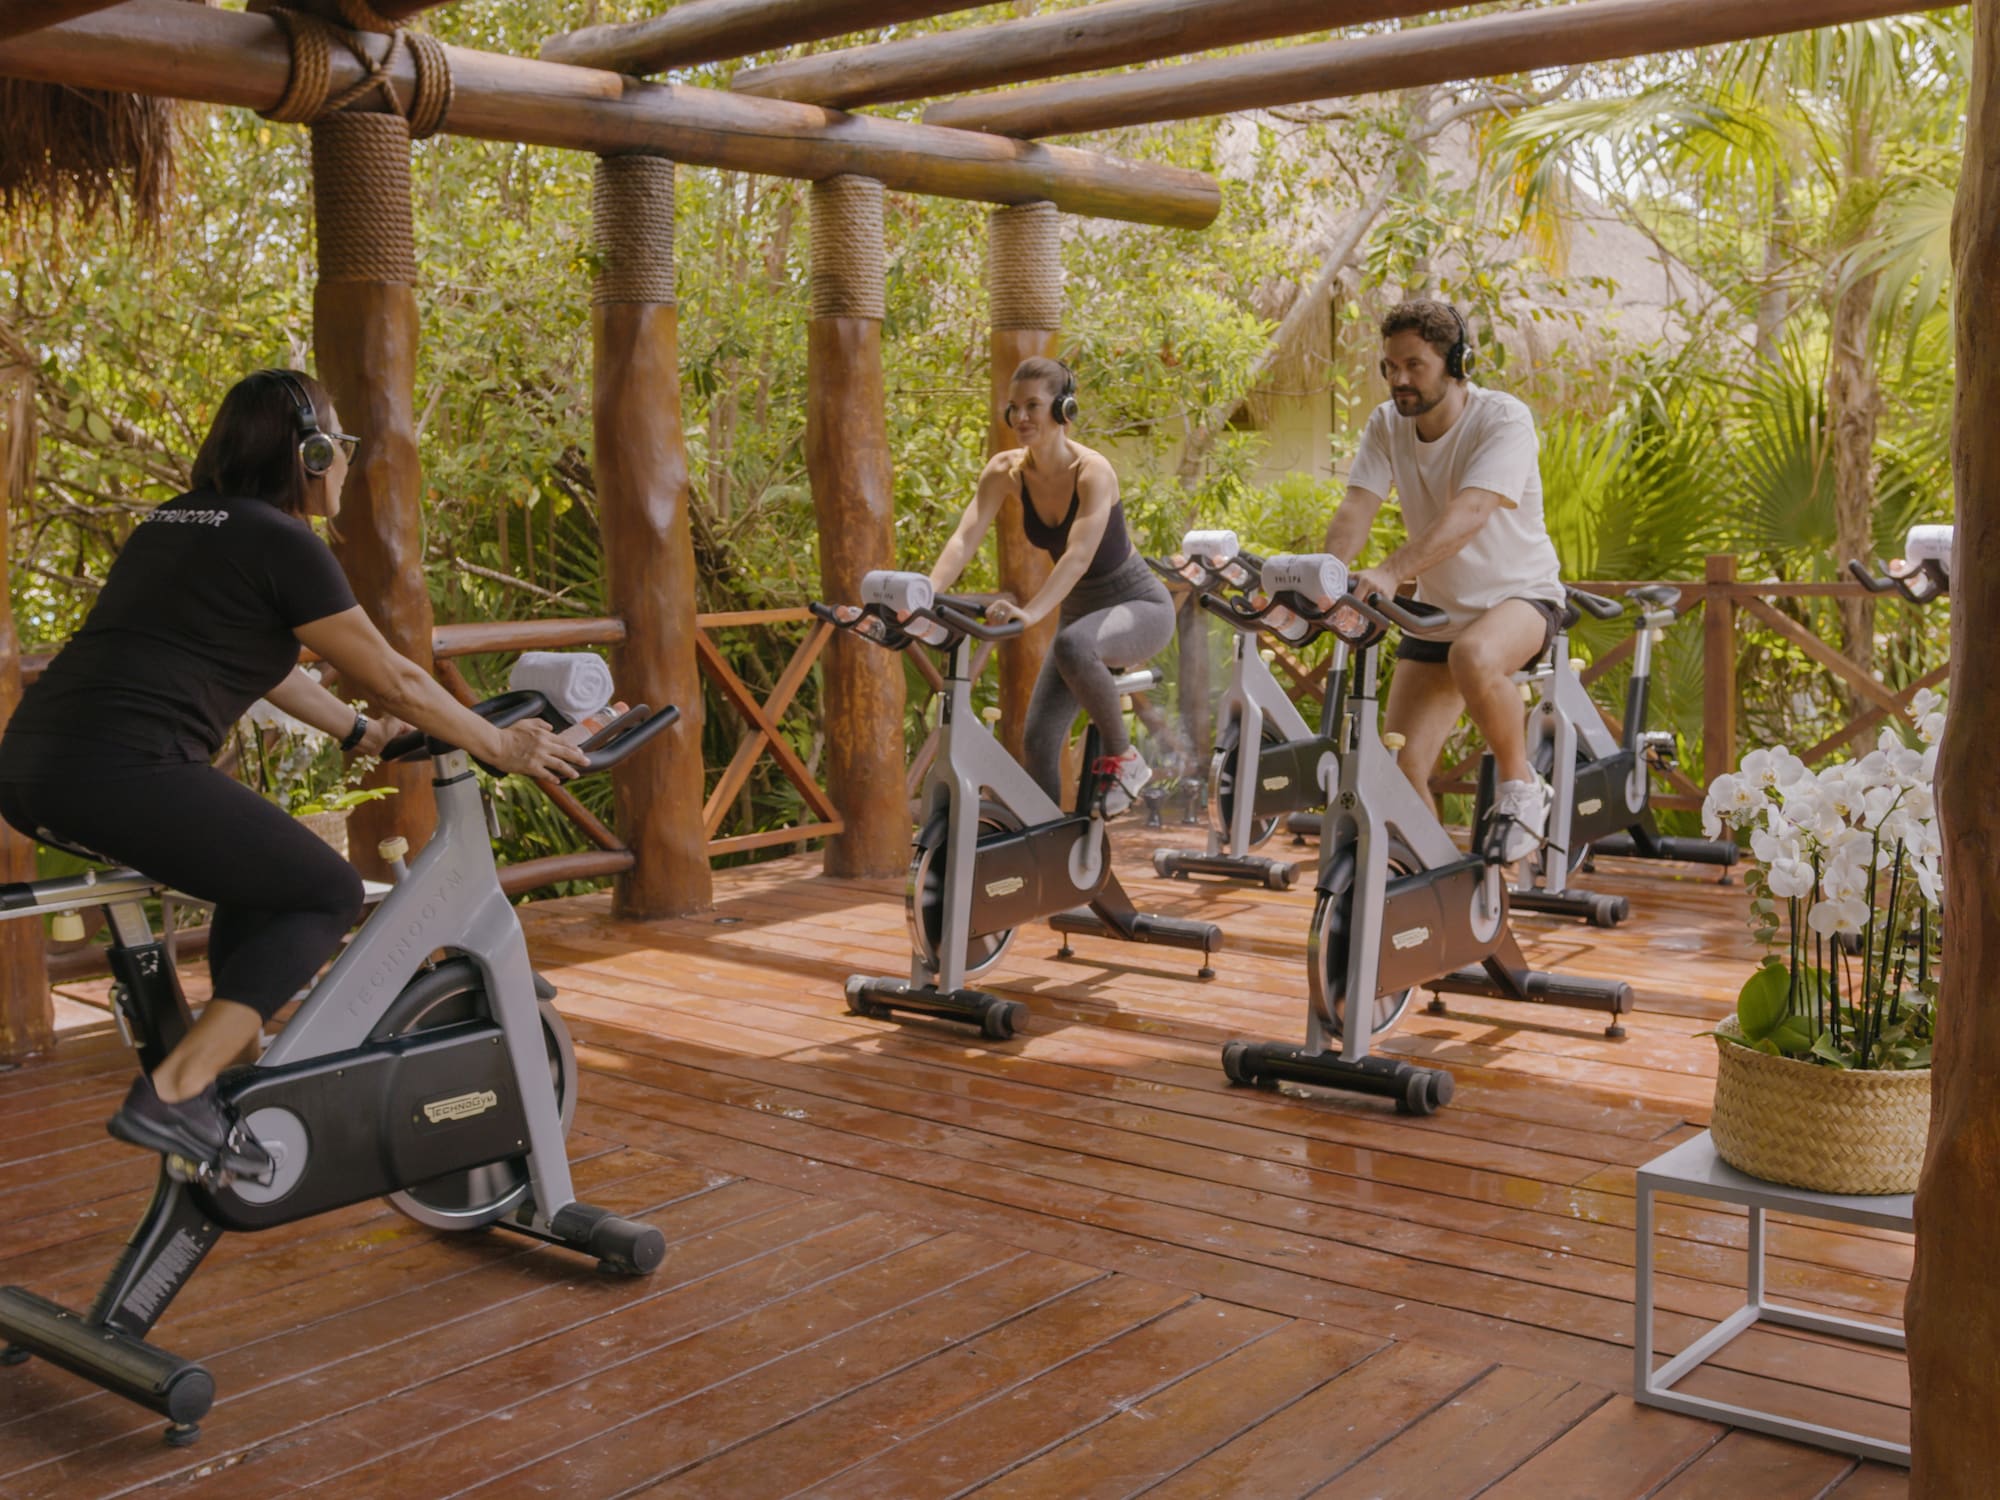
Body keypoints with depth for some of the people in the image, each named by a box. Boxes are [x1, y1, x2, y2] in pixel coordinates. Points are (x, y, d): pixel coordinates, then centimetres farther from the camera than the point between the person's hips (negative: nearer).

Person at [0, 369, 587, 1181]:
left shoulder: (173, 522, 22)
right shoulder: (282, 544, -3)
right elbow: (395, 680, 4)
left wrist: (359, 732, 42)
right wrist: (503, 747, 16)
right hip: (123, 771, -9)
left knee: (265, 865, 27)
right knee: (327, 892, 3)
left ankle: (240, 1054, 27)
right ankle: (174, 1093, -7)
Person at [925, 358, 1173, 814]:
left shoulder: (1092, 471, -25)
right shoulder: (1005, 470, -9)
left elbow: (1078, 555, -39)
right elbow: (964, 538, -20)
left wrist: (1031, 612, -54)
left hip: (1139, 608, -6)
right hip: (1081, 612, 6)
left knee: (1072, 646, -38)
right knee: (1037, 741, -4)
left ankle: (1124, 759, -17)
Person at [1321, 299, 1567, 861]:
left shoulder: (1504, 421, -21)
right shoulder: (1386, 424, -4)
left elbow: (1469, 513, -36)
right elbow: (1356, 507, -16)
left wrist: (1389, 572, -51)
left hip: (1518, 595, -5)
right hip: (1437, 609, 5)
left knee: (1473, 657, -39)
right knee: (1401, 765, -6)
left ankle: (1521, 787, -15)